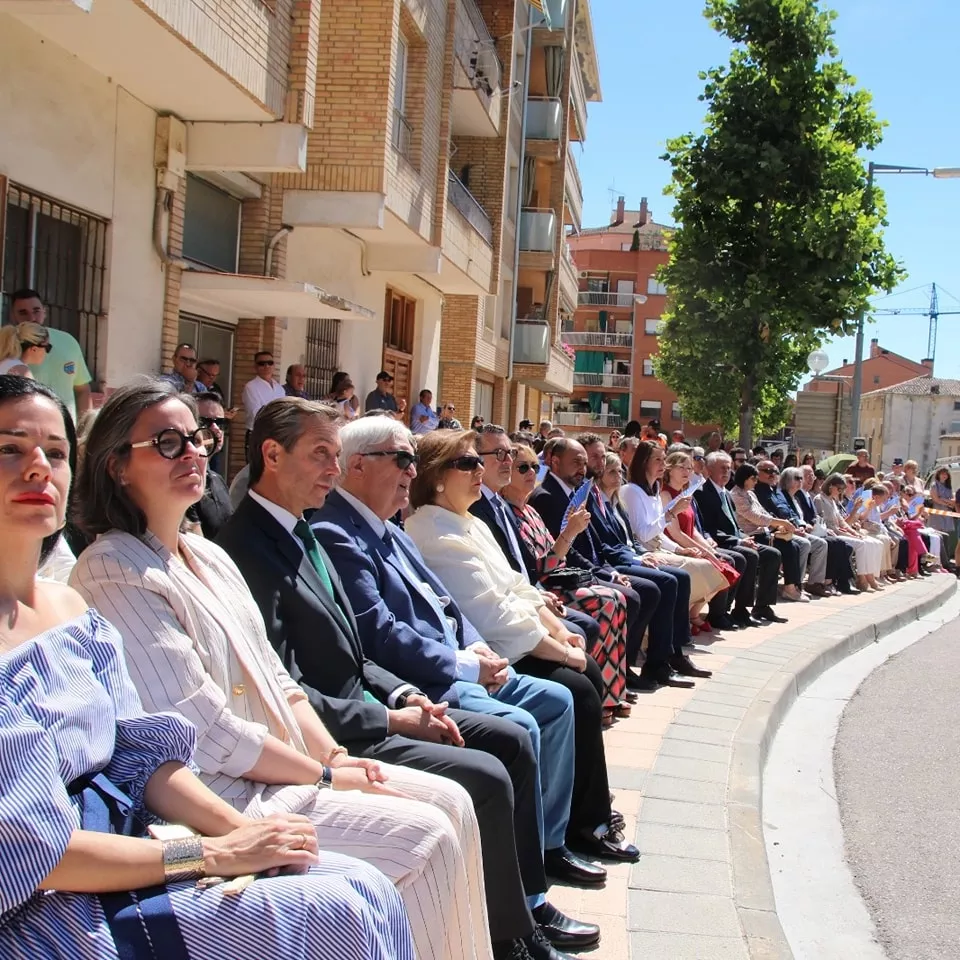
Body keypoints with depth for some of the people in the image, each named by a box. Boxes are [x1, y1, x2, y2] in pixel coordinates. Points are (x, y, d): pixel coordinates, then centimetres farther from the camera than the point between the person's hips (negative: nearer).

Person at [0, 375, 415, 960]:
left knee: (368, 890, -3)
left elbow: (141, 755, 9)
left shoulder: (74, 609, 10)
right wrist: (213, 853, -16)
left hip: (128, 858, 8)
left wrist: (242, 829, -7)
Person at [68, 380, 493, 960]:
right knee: (424, 836, -15)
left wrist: (336, 753, -1)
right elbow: (204, 730, -19)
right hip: (218, 797, -9)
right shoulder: (115, 573, -15)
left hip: (279, 769, 9)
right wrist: (327, 775, -13)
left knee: (452, 802, 1)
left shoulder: (208, 556, 13)